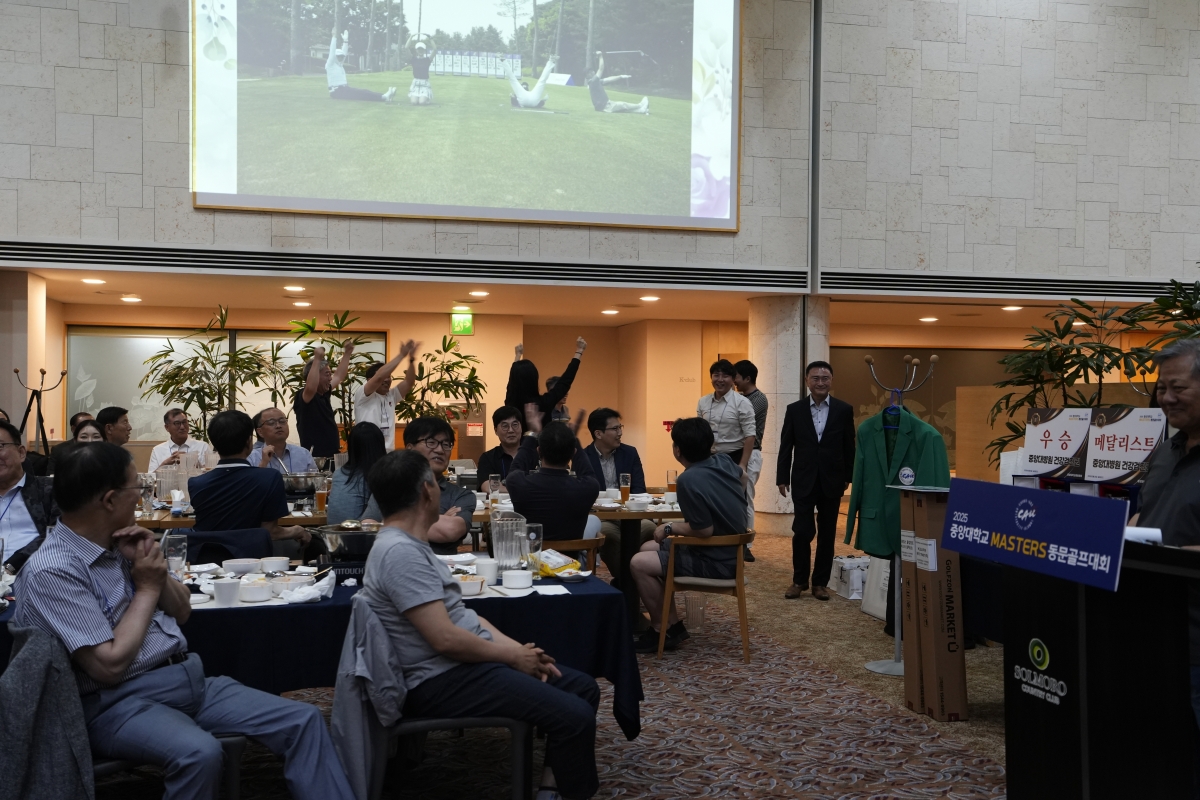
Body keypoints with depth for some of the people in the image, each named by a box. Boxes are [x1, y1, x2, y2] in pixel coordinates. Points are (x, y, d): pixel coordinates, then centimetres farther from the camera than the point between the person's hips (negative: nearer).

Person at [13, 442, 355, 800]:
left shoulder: (119, 542, 8)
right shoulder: (51, 571, -15)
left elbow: (182, 612, 16)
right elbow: (110, 665, -19)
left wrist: (155, 566, -3)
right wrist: (147, 587, -9)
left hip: (190, 679, 8)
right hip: (122, 701, -8)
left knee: (303, 721, -6)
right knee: (199, 753, -38)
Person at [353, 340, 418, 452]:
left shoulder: (391, 396, 12)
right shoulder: (361, 395, -5)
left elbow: (409, 382, 1)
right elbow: (379, 377, -20)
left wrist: (411, 358, -13)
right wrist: (402, 355, -18)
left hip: (389, 452, 6)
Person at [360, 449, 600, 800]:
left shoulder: (410, 545, 12)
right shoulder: (400, 552, -21)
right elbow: (445, 639, -25)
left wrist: (516, 647, 3)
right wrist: (513, 655, -11)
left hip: (468, 660, 11)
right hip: (442, 679, -11)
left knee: (583, 688, 7)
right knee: (574, 715, -19)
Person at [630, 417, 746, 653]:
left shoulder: (689, 480, -27)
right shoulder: (724, 461, -1)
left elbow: (704, 531, -27)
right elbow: (740, 476, 24)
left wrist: (670, 527, -10)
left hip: (715, 562, -9)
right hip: (730, 552, 9)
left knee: (639, 564, -10)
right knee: (648, 549, 15)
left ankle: (662, 630, 7)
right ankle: (672, 624, 17)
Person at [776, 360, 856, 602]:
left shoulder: (844, 410, 0)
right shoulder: (794, 410, 1)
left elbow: (849, 447, 4)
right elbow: (786, 446, 2)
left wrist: (849, 477, 2)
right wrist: (782, 478, 0)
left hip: (831, 481, 1)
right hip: (803, 481, 0)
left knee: (827, 534, 7)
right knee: (802, 531, -2)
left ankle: (821, 582, 18)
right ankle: (799, 580, 14)